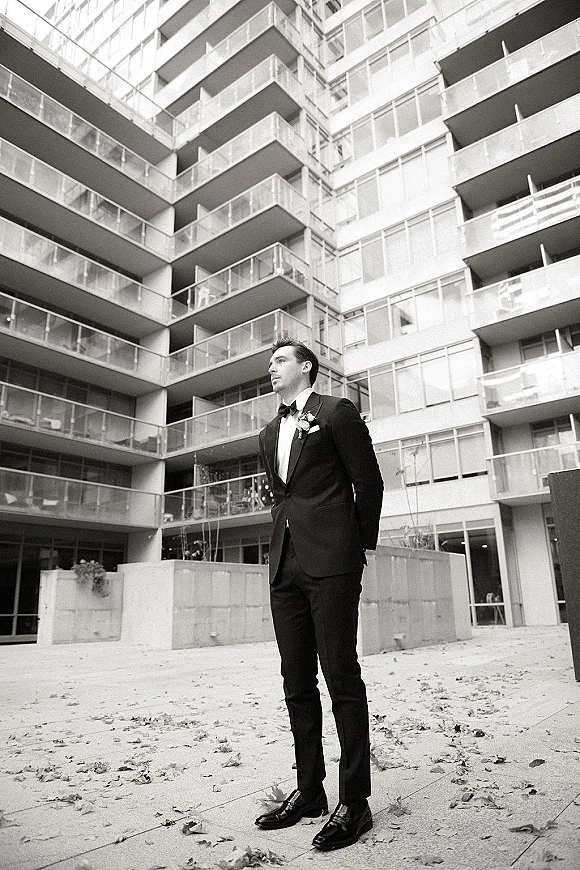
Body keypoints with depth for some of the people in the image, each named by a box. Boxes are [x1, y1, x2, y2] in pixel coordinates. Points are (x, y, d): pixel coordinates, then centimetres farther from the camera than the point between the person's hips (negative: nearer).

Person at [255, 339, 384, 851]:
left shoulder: (337, 412, 0)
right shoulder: (270, 432, 20)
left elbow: (369, 482, -1)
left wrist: (363, 545, 2)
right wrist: (286, 547, 16)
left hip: (331, 562, -7)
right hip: (286, 565, 7)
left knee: (341, 677, -2)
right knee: (298, 682, 11)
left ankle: (354, 802, 10)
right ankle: (309, 791, 23)